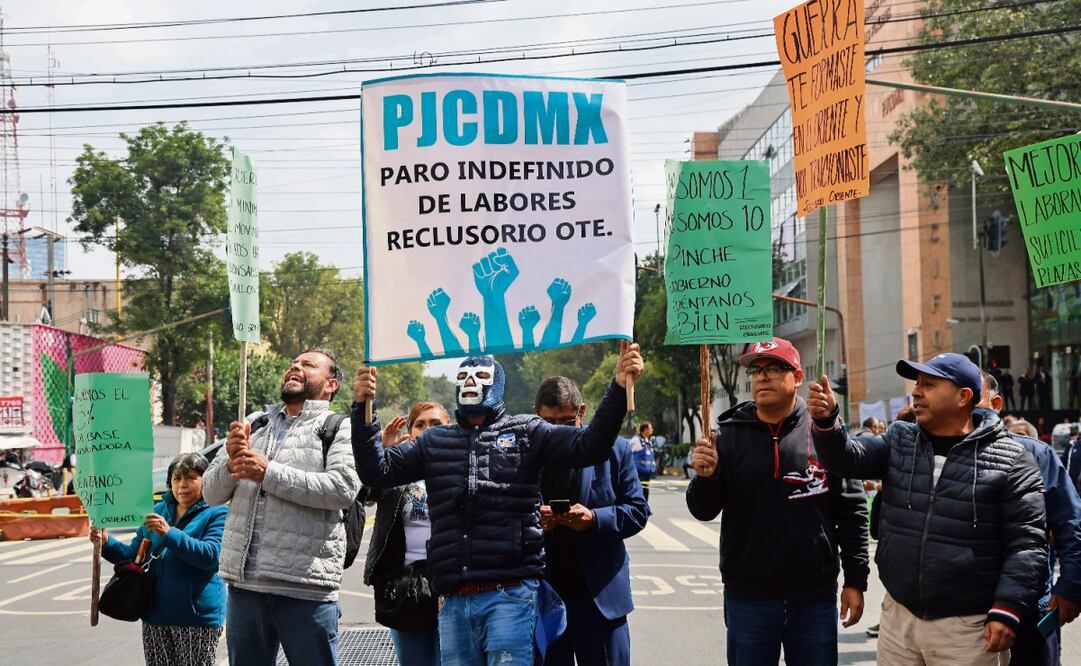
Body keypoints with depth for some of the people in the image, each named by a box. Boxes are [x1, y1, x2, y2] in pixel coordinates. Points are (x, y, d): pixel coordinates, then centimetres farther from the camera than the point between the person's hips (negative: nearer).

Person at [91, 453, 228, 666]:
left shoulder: (216, 514, -4)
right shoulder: (157, 511, 15)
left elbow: (210, 555, -20)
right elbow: (135, 555, 17)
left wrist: (169, 533, -25)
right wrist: (106, 543, -1)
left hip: (197, 618, -5)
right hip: (156, 616, 6)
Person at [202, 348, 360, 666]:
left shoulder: (338, 429, 4)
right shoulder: (253, 425, 19)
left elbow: (343, 488, -14)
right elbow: (212, 494, 15)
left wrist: (269, 473, -14)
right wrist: (232, 463, -7)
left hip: (305, 589, -4)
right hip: (245, 584, 5)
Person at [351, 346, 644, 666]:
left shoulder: (526, 432, 7)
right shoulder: (435, 442, 17)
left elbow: (589, 447, -3)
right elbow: (377, 471, 12)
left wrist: (618, 388, -15)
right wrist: (362, 410, 0)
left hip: (510, 595, -4)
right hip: (454, 600, 4)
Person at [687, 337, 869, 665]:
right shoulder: (729, 434, 2)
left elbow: (852, 512, 1)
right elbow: (704, 511, 1)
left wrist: (855, 580, -1)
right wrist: (705, 477, -20)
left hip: (815, 595, -1)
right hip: (748, 596, 1)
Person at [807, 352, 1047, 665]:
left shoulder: (1010, 461, -6)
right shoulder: (900, 440, 10)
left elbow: (1026, 544, -9)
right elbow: (847, 458, -5)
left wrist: (1007, 610, -16)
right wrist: (826, 421, -24)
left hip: (969, 628, -4)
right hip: (898, 617, 4)